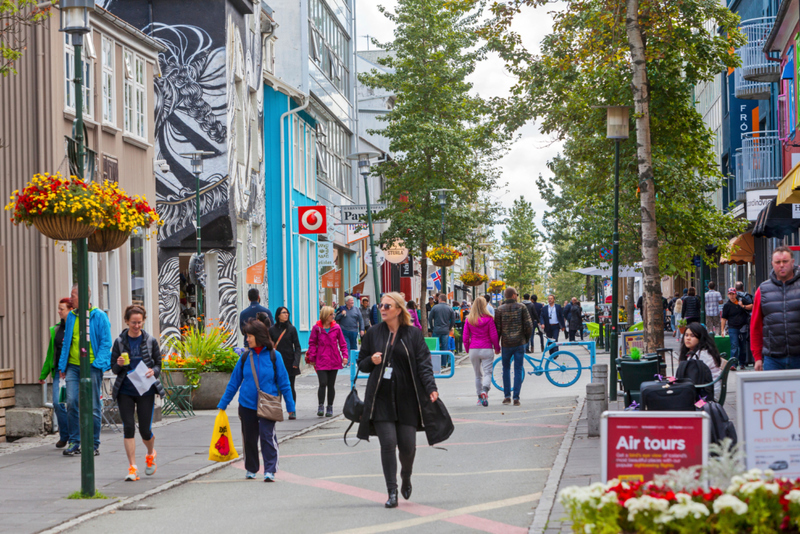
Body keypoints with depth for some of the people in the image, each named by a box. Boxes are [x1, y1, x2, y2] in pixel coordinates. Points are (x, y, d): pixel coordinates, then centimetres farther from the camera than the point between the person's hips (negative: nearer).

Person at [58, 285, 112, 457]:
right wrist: (62, 365, 12)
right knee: (71, 402, -5)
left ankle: (93, 444, 10)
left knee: (93, 407, 1)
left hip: (92, 366, -4)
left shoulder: (99, 316, -4)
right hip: (73, 366, 4)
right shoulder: (71, 317, 12)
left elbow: (106, 342, -5)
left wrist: (98, 363, -15)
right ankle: (74, 442, 4)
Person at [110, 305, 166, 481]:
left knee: (145, 429, 0)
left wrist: (153, 371, -14)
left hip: (146, 390, 0)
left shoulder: (150, 341, 1)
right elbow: (114, 369, 6)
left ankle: (151, 454, 33)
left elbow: (158, 364, 8)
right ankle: (132, 468, -1)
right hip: (125, 391, 0)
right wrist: (119, 364, -16)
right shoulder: (120, 342, 2)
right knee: (128, 427, -7)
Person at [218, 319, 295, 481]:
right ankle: (251, 469, 28)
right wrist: (222, 405, 14)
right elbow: (234, 382, 12)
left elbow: (284, 382, 2)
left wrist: (290, 406, 2)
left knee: (267, 436, -13)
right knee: (249, 438, 11)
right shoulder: (245, 357, 4)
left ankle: (269, 471, -12)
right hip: (247, 405, 3)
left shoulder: (274, 356, -3)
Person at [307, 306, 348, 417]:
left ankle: (330, 408, 16)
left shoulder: (336, 328, 4)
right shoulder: (317, 328, 0)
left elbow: (342, 343, 9)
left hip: (334, 361, 2)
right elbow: (312, 343, 4)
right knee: (323, 384, -12)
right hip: (321, 361, -2)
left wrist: (345, 355, -2)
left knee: (331, 385, 7)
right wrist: (312, 358, -1)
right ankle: (321, 406, 0)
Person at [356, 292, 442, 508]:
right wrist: (372, 361, -9)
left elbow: (423, 363, -3)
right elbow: (361, 364, 14)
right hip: (381, 398, 1)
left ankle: (406, 478, 30)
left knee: (407, 444, -2)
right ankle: (392, 492, -3)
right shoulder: (373, 334, 7)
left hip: (407, 398, 0)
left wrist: (431, 388, -17)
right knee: (388, 443, -10)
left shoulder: (413, 334, 2)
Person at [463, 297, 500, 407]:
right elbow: (494, 336, -4)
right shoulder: (489, 319, -6)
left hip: (473, 349, 3)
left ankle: (480, 397, 17)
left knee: (478, 375, 14)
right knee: (487, 373, -3)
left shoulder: (469, 320, 1)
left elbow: (465, 337, 4)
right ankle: (485, 390, -28)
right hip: (487, 349, -3)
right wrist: (497, 348, 10)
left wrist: (467, 350, 17)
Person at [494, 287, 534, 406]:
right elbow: (529, 326, -5)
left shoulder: (499, 310, -2)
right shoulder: (521, 307, -2)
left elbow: (497, 329, -3)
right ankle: (516, 398, 0)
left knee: (506, 369, 17)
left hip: (506, 344, 1)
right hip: (519, 343, -1)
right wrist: (526, 339, 11)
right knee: (518, 370, 4)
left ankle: (507, 396, 12)